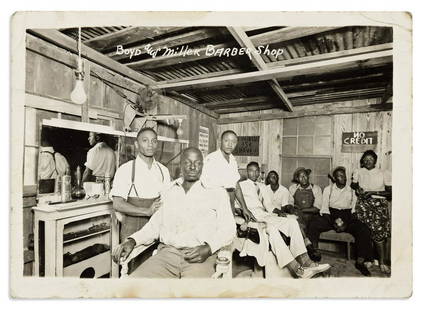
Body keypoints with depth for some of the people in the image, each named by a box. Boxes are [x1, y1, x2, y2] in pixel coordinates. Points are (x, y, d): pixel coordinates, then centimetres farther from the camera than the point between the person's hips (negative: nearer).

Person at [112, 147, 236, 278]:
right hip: (167, 253, 2)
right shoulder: (169, 192, 19)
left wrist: (208, 248, -14)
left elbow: (228, 228, 4)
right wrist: (132, 241, 3)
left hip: (199, 258, -2)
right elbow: (155, 224, 19)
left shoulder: (217, 193, 9)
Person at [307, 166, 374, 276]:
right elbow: (324, 209, 3)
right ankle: (315, 253, -13)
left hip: (347, 216, 1)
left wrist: (347, 223, -12)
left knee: (364, 230, -27)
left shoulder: (352, 190, 9)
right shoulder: (328, 189, 7)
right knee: (313, 225, -27)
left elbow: (354, 209, 6)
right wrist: (333, 222, -14)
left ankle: (360, 261, -13)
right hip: (330, 215, -1)